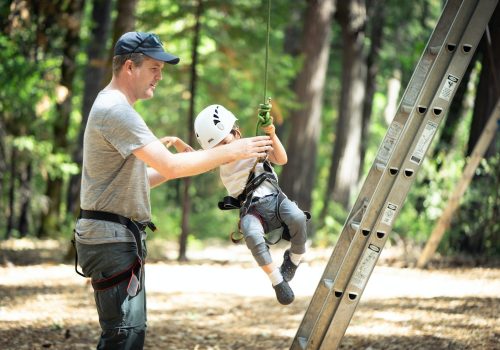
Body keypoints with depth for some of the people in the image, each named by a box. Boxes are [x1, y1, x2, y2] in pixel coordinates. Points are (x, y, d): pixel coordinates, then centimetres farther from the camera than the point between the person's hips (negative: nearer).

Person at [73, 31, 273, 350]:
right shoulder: (115, 110, -16)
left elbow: (139, 180, 22)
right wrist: (231, 152, -16)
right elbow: (170, 167, -23)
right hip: (112, 237, -11)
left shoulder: (114, 108, 19)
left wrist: (183, 159, 12)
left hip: (122, 238, 11)